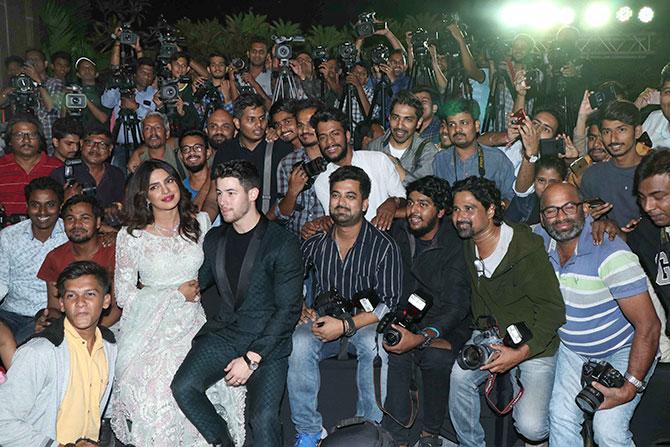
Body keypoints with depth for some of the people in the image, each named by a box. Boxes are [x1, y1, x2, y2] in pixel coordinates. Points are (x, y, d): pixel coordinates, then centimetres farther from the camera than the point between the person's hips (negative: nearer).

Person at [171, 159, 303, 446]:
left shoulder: (282, 243, -5)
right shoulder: (214, 239, 12)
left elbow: (288, 310, -8)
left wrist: (252, 358, -13)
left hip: (266, 341, -4)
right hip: (222, 334, 5)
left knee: (263, 418, -25)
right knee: (183, 388, -19)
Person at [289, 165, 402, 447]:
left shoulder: (383, 247, -7)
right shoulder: (315, 243, 3)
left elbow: (388, 304, -12)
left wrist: (346, 325, -21)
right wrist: (302, 309, -2)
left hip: (364, 322, -2)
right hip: (322, 320, 2)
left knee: (375, 345, -36)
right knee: (299, 344, -30)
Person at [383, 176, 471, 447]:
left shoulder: (456, 244, -13)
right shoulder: (398, 232, 4)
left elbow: (456, 306, -19)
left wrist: (421, 338, -35)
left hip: (445, 324, -3)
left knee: (437, 356, -33)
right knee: (394, 352, -29)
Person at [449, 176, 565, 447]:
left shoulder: (527, 249, -22)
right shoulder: (467, 246, -1)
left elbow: (552, 309, -19)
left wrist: (520, 353, -25)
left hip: (534, 343, -5)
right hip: (490, 334, 5)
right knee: (460, 375, -26)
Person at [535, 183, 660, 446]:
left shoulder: (611, 253, -27)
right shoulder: (539, 241, -10)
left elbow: (648, 326, -26)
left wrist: (631, 387, -27)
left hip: (623, 351, -5)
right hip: (572, 350, 5)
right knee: (561, 419, -9)